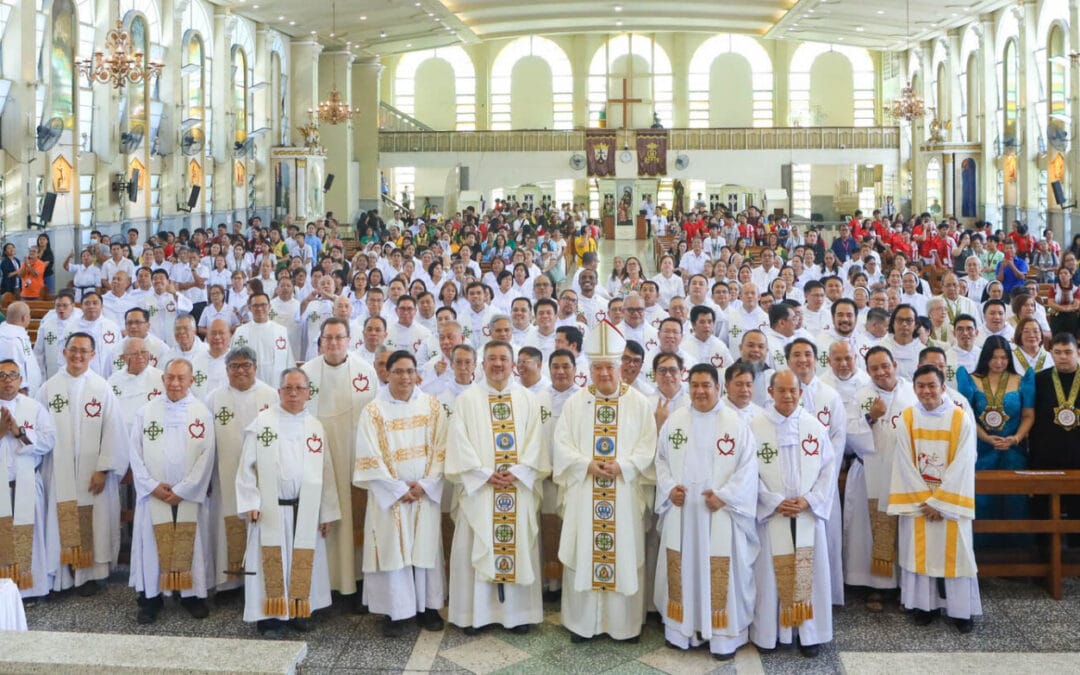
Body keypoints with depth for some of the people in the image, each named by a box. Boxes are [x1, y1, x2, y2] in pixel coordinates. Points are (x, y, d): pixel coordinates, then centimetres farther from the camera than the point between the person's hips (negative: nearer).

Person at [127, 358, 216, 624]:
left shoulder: (202, 413, -1)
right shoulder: (146, 412, 3)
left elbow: (205, 457, -4)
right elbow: (135, 452, 2)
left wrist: (182, 490, -9)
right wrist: (153, 485, -8)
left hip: (190, 496, -1)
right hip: (153, 494, 1)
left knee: (190, 546, 4)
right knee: (152, 545, 2)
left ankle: (192, 595, 15)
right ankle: (150, 598, 12)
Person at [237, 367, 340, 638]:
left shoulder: (315, 427, 8)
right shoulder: (262, 422, -3)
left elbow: (326, 472, 9)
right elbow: (247, 465, -2)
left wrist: (327, 512, 7)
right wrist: (251, 502, -9)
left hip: (306, 510, 3)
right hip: (270, 509, -3)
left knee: (303, 562, 8)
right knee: (272, 562, 0)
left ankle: (298, 610, 21)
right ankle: (270, 617, 8)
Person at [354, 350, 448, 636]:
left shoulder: (432, 405, 2)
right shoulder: (374, 410, -4)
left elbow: (440, 449, -1)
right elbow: (370, 458, -7)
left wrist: (423, 485, -10)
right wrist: (399, 489, -11)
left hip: (426, 492, 2)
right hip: (389, 495, -2)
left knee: (427, 547, 6)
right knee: (392, 549, 1)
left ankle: (427, 607, 17)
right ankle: (395, 611, 10)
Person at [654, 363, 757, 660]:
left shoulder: (736, 423, -5)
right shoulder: (675, 420, 6)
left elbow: (748, 466, -7)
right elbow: (662, 459, 11)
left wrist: (724, 496, -16)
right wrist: (669, 488, -5)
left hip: (720, 512, -3)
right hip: (682, 511, 4)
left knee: (721, 574, 1)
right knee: (682, 571, 11)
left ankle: (724, 636, 10)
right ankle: (682, 628, 23)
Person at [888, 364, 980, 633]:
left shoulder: (961, 419, -9)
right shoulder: (906, 419, -4)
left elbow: (961, 466, -11)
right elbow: (905, 464, -5)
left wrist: (938, 501, -13)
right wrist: (924, 499, -10)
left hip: (951, 498, -1)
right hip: (916, 499, 1)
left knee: (954, 551, 1)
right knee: (919, 549, 6)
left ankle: (961, 609, 11)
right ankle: (924, 605, 17)